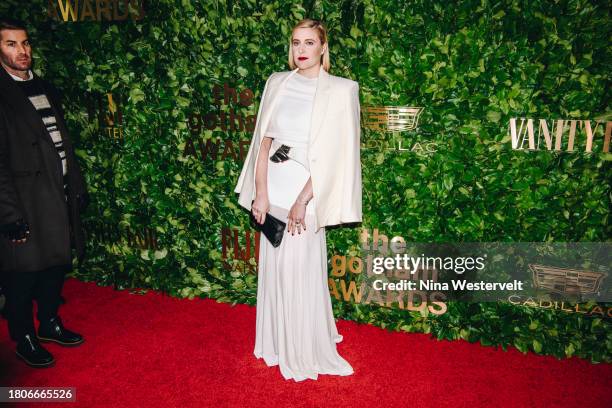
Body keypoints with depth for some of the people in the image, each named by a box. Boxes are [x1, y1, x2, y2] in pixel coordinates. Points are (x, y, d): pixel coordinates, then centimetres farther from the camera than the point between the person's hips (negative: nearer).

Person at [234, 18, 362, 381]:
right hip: (273, 191, 5)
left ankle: (306, 353, 24)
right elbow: (264, 140, 3)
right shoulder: (277, 83, 8)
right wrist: (261, 193, -6)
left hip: (305, 192, -4)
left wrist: (303, 201, -16)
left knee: (301, 271, 3)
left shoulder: (340, 90, -6)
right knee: (274, 268, 13)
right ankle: (278, 344, 34)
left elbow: (333, 154, -11)